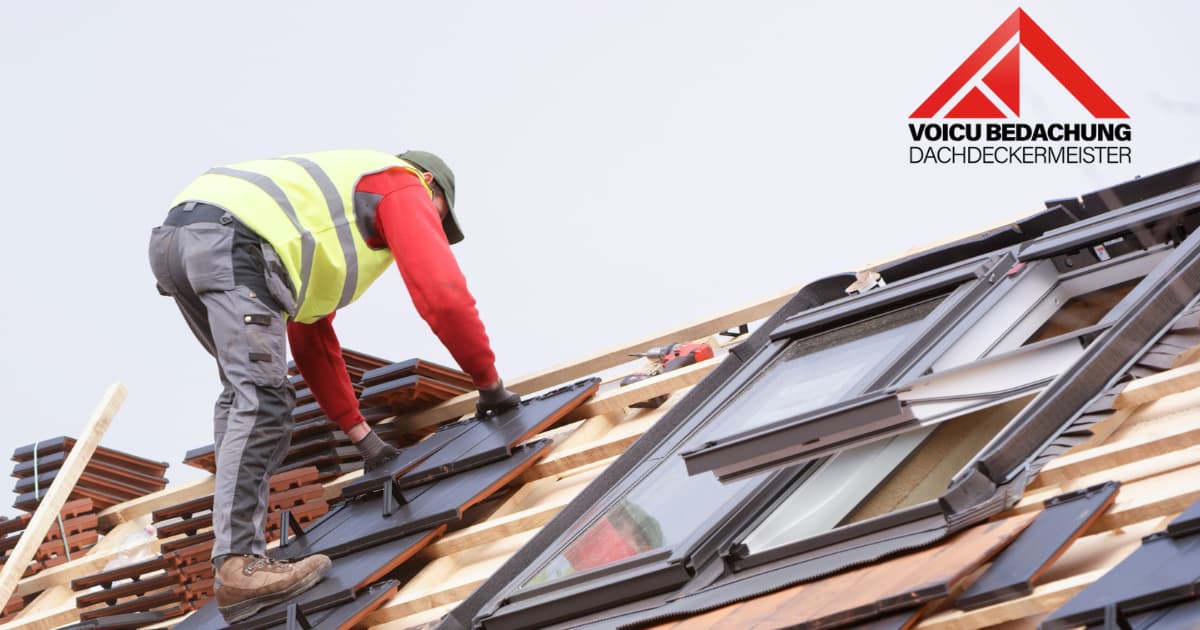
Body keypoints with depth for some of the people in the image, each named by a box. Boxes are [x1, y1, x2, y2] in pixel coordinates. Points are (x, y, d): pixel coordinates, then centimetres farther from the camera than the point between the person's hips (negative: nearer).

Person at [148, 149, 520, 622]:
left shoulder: (332, 206, 41)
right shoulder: (403, 186, 16)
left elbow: (313, 341, 40)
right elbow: (444, 295, 2)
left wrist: (360, 432, 39)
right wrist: (489, 384, 14)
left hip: (173, 237, 10)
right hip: (230, 240, -10)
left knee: (244, 393, 21)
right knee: (262, 400, -15)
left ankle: (236, 543, 14)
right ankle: (239, 565, -24)